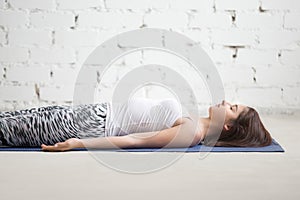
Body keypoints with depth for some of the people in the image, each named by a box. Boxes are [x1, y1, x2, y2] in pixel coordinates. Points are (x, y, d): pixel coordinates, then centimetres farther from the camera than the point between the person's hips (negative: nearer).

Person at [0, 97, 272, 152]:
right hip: (102, 112, 7)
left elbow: (135, 140, -25)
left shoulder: (193, 132, -20)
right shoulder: (194, 123, 7)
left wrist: (79, 143, -27)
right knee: (32, 117, 12)